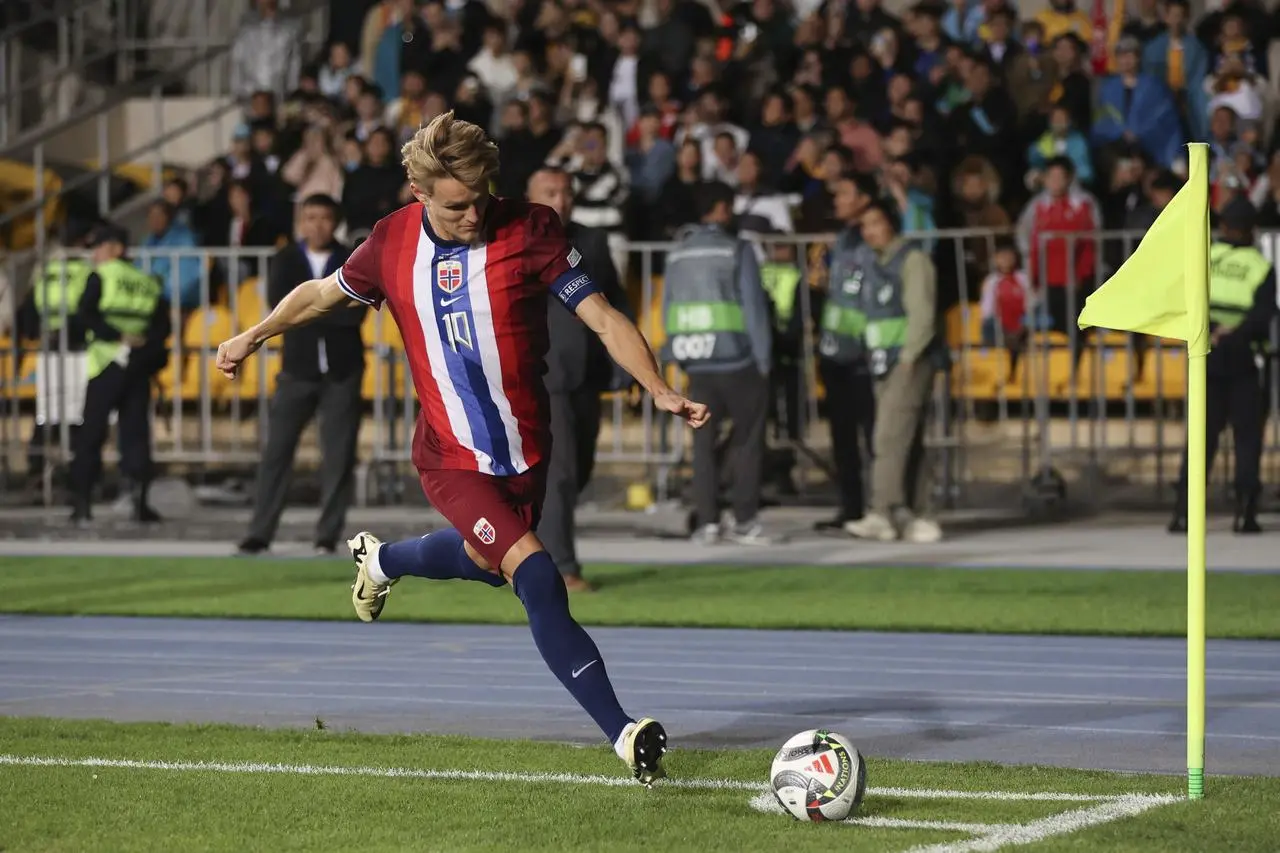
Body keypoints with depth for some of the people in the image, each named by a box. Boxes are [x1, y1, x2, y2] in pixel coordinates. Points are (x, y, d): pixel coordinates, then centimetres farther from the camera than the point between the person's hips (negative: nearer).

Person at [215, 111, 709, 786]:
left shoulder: (529, 230, -13)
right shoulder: (391, 243, -6)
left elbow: (604, 319, -13)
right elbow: (324, 293, 15)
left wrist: (659, 390, -26)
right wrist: (254, 336, 25)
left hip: (525, 449, 2)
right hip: (451, 456, -2)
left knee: (485, 562, 25)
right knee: (537, 576, -19)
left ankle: (380, 559, 58)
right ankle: (623, 733, -20)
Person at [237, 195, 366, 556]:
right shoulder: (286, 260, 7)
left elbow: (356, 311, -11)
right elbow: (279, 300, -10)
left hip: (342, 370, -1)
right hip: (299, 367, 1)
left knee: (339, 456, -2)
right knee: (277, 450, -3)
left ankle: (328, 535, 4)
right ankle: (260, 533, 0)